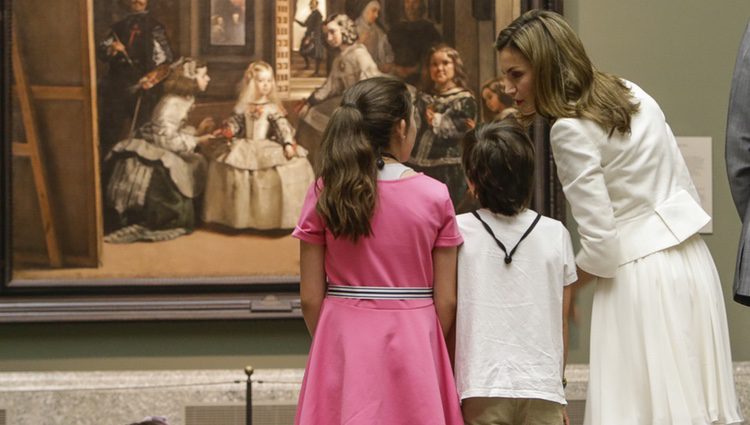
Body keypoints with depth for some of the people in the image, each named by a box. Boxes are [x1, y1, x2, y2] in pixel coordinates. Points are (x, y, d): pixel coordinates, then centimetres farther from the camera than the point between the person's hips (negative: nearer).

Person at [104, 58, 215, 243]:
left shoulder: (184, 100, 6)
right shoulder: (171, 104, -23)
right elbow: (166, 138, -27)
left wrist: (196, 132, -1)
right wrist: (195, 141, -21)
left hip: (159, 153, 10)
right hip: (148, 154, -10)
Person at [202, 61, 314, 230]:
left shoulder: (272, 108, -2)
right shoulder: (244, 107, 6)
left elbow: (283, 127, -10)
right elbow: (235, 123, 13)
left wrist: (288, 144, -23)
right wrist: (226, 132, -6)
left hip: (268, 147, -3)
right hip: (246, 148, 3)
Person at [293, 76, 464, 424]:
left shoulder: (324, 193, -2)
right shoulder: (434, 197, -4)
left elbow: (311, 298, -1)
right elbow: (446, 300, -1)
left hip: (344, 343, 1)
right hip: (413, 342, -1)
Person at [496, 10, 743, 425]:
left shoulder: (571, 130, -14)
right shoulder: (631, 94, 10)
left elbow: (601, 245, -16)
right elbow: (685, 190, 15)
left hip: (640, 277, -8)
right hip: (692, 261, 8)